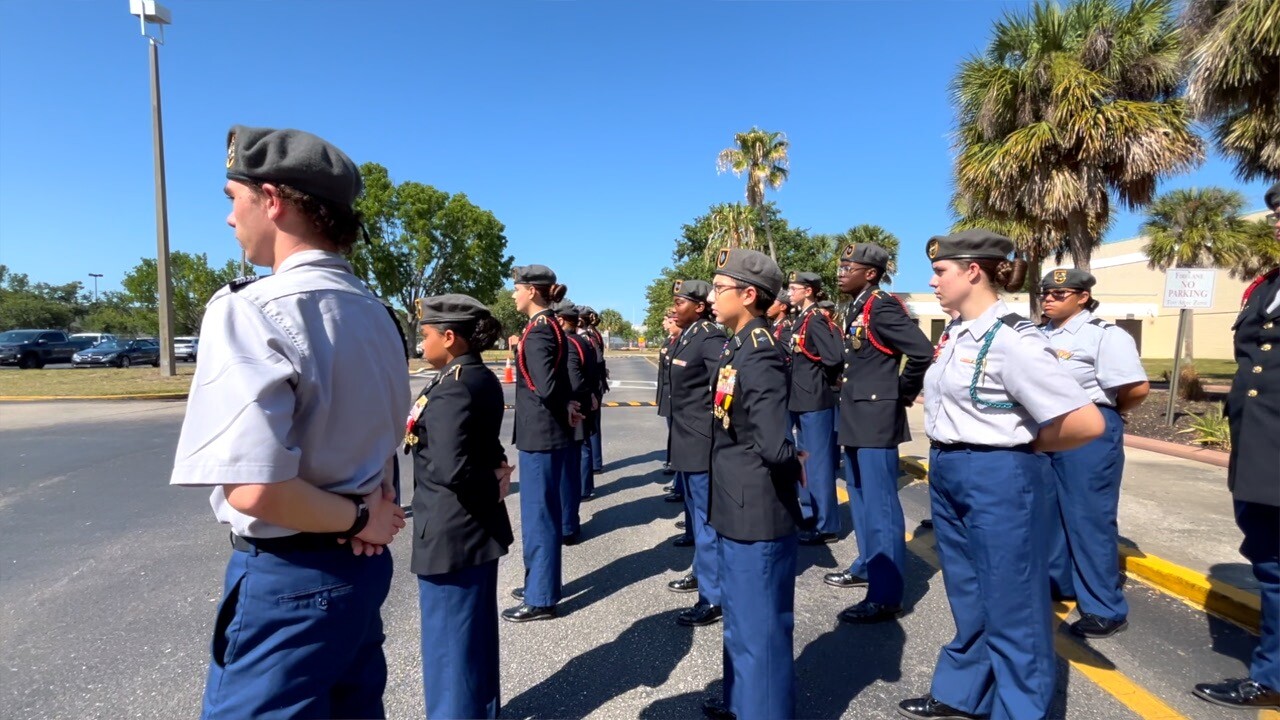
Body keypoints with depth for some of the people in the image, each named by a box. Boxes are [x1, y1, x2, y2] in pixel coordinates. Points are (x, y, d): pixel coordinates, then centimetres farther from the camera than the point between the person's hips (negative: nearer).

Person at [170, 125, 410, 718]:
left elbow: (254, 487, -29)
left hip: (287, 577, -7)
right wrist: (370, 515, 1)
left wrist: (361, 517, -15)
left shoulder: (252, 310, -20)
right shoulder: (376, 312, 6)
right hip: (364, 563, 8)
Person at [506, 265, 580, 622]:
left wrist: (566, 409, -9)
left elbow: (546, 387, -26)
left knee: (538, 514, 0)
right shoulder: (551, 328, 12)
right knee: (543, 512, 18)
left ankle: (541, 599, 12)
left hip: (540, 435, -10)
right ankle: (540, 583, 32)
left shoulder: (538, 332, -17)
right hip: (547, 432, 10)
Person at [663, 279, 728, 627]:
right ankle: (703, 572, 38)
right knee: (696, 513, 22)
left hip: (702, 442, -10)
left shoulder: (710, 337, -18)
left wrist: (716, 427, -21)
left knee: (707, 517, -2)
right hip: (687, 440, 10)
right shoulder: (686, 336, 11)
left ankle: (714, 597, 9)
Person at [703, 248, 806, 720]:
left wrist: (794, 469, -14)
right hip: (737, 510, 10)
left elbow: (775, 447, -32)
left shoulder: (759, 355, -23)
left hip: (758, 515, -10)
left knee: (761, 626, 8)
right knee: (740, 615, 26)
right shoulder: (738, 347, 7)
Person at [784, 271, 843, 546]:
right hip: (802, 399, 10)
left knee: (819, 462, -1)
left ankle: (826, 526, 10)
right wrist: (803, 385, 7)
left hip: (816, 401, -10)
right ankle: (810, 514, 32)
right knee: (806, 461, 18)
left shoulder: (816, 320, -15)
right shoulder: (801, 319, 13)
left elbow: (834, 358, -24)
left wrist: (824, 381, -9)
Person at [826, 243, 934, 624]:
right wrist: (849, 395, 12)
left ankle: (886, 596, 5)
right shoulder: (857, 309, 14)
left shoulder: (882, 306, -15)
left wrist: (902, 394, -12)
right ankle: (867, 565, 37)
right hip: (857, 418, 10)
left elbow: (922, 351, -24)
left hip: (876, 420, -10)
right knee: (861, 499, 21)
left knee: (880, 505, -4)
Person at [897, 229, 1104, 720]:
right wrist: (944, 456, 7)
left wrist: (1025, 447, -8)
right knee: (968, 598, 22)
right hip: (948, 475, 9)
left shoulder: (1011, 339, -20)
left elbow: (1087, 422, -23)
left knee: (1010, 607, 9)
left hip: (998, 478, -9)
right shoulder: (958, 333, 5)